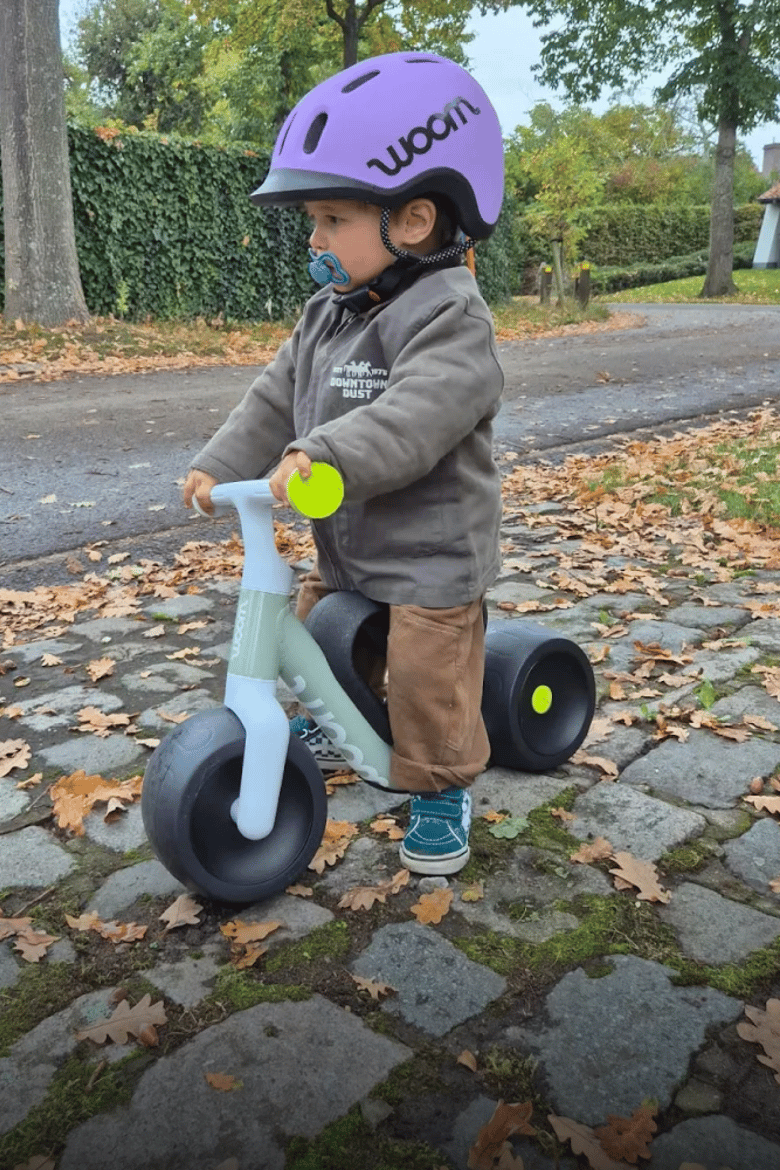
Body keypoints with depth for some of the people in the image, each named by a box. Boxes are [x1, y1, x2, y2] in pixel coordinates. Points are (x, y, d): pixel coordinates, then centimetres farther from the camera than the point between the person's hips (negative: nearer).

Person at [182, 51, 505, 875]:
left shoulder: (447, 316, -20)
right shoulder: (327, 313, 7)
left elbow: (417, 416, -37)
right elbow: (277, 397, 7)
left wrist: (323, 456, -47)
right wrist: (220, 466, -2)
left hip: (432, 553, -8)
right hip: (345, 545, 9)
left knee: (428, 679, -3)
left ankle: (442, 789, 19)